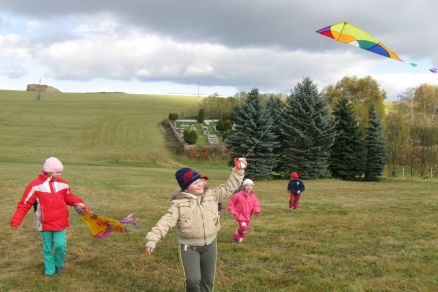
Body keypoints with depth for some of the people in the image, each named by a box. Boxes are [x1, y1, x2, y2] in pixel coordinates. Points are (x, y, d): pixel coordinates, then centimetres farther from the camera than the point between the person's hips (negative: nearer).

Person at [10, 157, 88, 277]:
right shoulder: (35, 186, -12)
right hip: (45, 223, -1)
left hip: (60, 222, 2)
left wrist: (78, 203, -4)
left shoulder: (63, 184, -2)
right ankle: (49, 270, 28)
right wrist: (16, 221, -14)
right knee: (48, 248, 10)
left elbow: (69, 197, 14)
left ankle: (59, 265, 22)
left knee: (60, 245, -6)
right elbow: (24, 204, -8)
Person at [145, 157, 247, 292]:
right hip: (189, 247, -4)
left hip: (209, 245, 4)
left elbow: (228, 187, 1)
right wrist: (152, 238, -26)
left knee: (208, 280, 13)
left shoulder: (211, 195, -1)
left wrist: (238, 171, -9)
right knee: (193, 279, -16)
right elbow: (166, 221, -16)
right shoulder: (179, 204, -11)